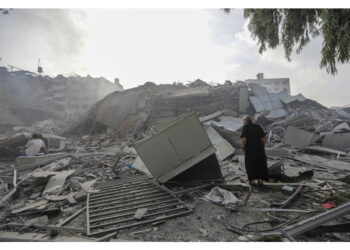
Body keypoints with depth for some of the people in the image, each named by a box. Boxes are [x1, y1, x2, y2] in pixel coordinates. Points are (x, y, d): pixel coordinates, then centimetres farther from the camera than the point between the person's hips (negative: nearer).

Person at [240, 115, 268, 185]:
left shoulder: (245, 127, -7)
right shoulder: (258, 126, 6)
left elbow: (243, 139, -19)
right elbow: (263, 138, 1)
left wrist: (243, 147, -7)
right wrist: (263, 147, 10)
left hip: (249, 149, -4)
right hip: (259, 148, 4)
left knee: (250, 164, 10)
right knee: (260, 164, 16)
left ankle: (252, 180, 13)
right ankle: (260, 179, 19)